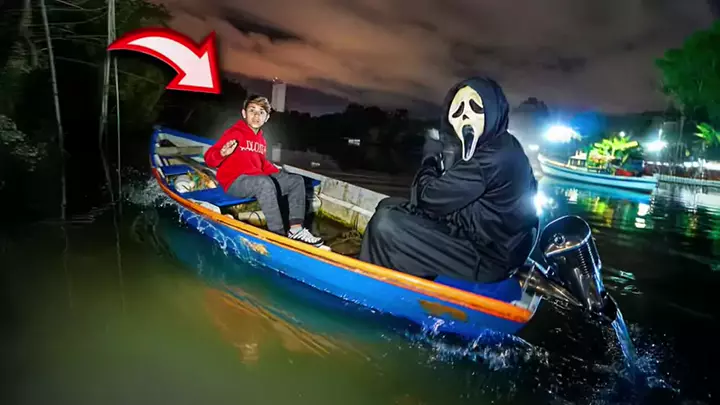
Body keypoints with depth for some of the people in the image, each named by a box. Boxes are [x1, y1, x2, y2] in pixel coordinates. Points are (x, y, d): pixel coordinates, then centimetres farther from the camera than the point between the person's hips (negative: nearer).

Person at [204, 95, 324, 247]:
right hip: (235, 181, -9)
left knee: (296, 180, 3)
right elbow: (209, 158, -13)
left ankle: (296, 229, -13)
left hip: (257, 180, 9)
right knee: (265, 182, -38)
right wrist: (222, 153, -34)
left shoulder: (261, 139, 16)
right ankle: (279, 235, -37)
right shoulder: (235, 133, -6)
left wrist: (278, 173, 11)